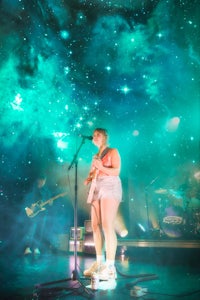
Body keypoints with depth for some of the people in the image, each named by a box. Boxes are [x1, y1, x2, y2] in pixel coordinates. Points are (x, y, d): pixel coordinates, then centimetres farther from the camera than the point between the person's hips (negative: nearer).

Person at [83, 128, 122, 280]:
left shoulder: (113, 152, 3)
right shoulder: (95, 156, 24)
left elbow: (116, 171, -9)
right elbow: (92, 173, 22)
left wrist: (101, 168, -24)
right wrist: (88, 179, 1)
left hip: (110, 189, -7)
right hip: (97, 191, 7)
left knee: (107, 226, -15)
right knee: (95, 226, 3)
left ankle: (110, 267, -16)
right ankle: (99, 263, 11)